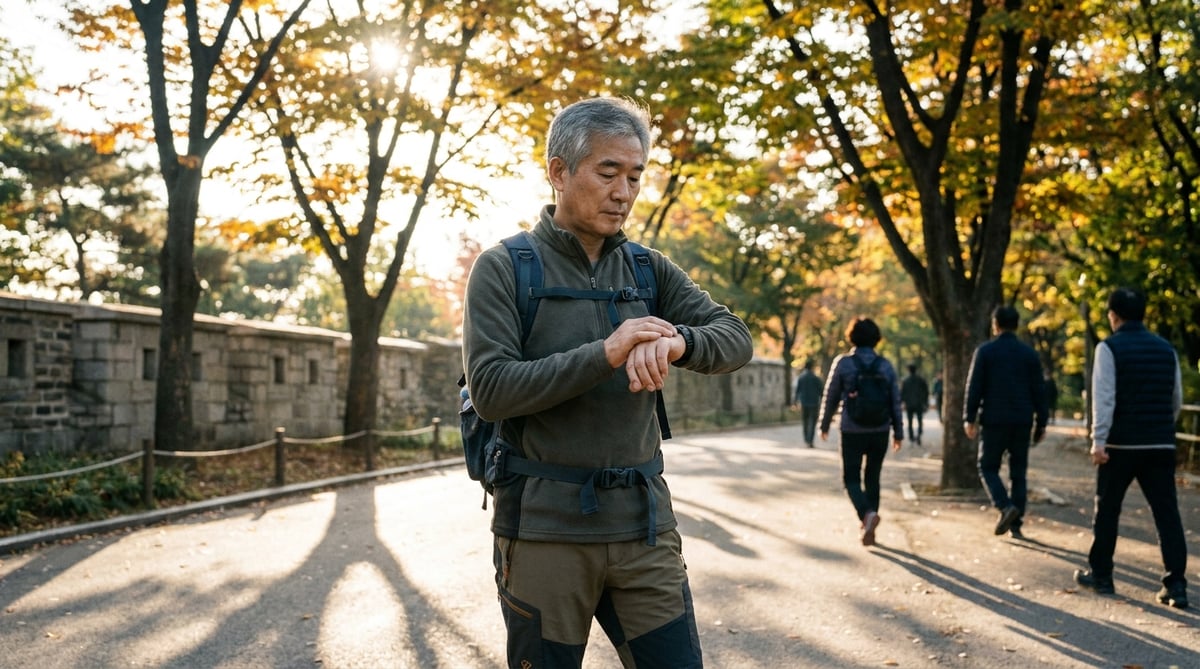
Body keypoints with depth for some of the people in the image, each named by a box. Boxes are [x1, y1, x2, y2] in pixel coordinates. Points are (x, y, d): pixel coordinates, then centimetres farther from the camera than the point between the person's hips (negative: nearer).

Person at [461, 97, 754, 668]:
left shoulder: (648, 270, 10)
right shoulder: (503, 269, -2)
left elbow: (736, 340, 1)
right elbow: (490, 390, -12)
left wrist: (676, 340, -22)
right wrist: (604, 354, -22)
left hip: (642, 522, 4)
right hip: (544, 529, -3)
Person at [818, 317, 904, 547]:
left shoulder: (843, 362, -7)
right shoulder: (885, 365, 2)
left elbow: (831, 397, -2)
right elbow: (895, 401, 3)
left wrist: (825, 425, 12)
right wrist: (899, 432, 10)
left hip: (852, 431, -3)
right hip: (880, 431, 3)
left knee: (851, 479, 5)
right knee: (872, 478, 14)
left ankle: (867, 513, -22)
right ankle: (867, 528, 17)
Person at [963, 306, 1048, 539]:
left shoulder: (985, 351, -3)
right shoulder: (1029, 353, 6)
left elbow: (974, 387, -6)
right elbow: (1039, 391, 6)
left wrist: (969, 418, 0)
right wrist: (1041, 423, 11)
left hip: (993, 420, -3)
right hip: (1022, 421, 3)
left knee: (988, 468, 8)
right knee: (1018, 472, 9)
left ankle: (1005, 506, -16)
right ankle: (1015, 524, 6)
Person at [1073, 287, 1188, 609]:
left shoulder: (1109, 347, -6)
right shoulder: (1166, 349, 9)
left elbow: (1104, 398, -15)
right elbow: (1177, 400, 16)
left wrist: (1098, 441, -14)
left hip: (1121, 444, -4)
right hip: (1161, 445, 4)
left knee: (1106, 510, 10)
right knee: (1167, 513, 2)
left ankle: (1100, 575, 19)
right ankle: (1175, 584, -4)